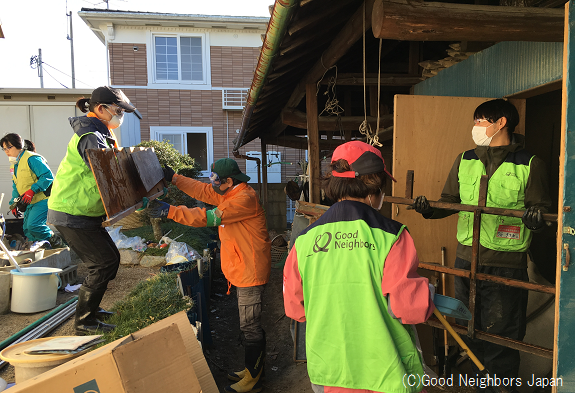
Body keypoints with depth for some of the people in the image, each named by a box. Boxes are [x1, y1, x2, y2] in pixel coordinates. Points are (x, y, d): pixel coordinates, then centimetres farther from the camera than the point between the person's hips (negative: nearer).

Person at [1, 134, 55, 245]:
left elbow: (48, 176, -22)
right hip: (31, 203, 10)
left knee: (33, 226, -22)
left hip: (42, 200, -10)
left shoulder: (31, 159, -13)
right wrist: (13, 203, 19)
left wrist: (32, 190, -27)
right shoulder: (14, 165, 18)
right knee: (27, 230, 10)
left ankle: (55, 243, -3)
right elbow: (16, 187, 27)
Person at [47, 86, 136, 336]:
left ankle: (89, 308, 30)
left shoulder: (99, 134, 14)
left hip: (84, 212, 10)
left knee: (109, 258, 14)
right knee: (104, 262, -6)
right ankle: (84, 322, 6)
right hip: (72, 214, -10)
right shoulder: (91, 137, -19)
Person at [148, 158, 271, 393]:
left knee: (250, 326, 2)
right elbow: (202, 191, 16)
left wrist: (170, 211, -23)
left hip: (251, 272, -10)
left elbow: (209, 217, -27)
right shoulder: (230, 194, 9)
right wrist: (173, 177, 13)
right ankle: (256, 368, 35)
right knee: (251, 323, 20)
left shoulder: (245, 199, -23)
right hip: (242, 271, 10)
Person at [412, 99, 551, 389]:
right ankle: (480, 384, 37)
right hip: (466, 260, 5)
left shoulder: (530, 164, -3)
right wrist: (429, 209, -8)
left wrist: (535, 217, -26)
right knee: (470, 332, 16)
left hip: (507, 266, -4)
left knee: (500, 336, 4)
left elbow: (541, 207, -4)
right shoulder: (465, 160, 8)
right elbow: (450, 200, 12)